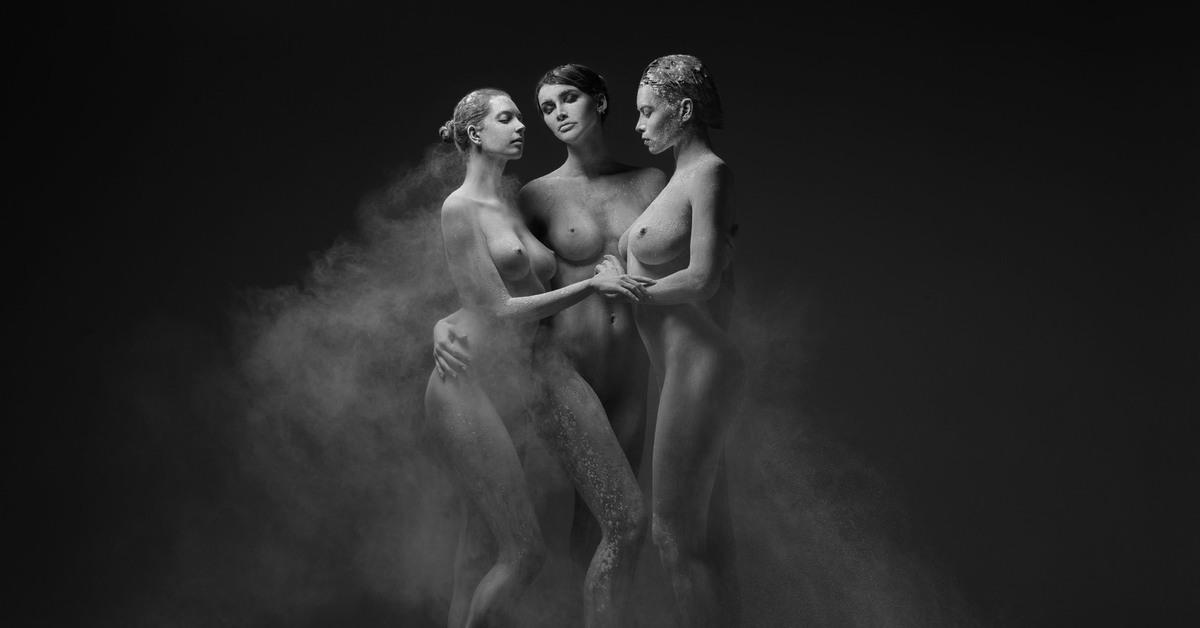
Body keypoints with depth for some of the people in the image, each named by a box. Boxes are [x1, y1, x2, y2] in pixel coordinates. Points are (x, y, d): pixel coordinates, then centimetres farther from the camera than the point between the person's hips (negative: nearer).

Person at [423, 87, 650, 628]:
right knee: (524, 553, -4)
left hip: (539, 371, 7)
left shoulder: (518, 207, 19)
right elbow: (499, 311, -10)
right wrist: (591, 285, -9)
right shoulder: (459, 208, -4)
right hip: (475, 382, -7)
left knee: (628, 523, -2)